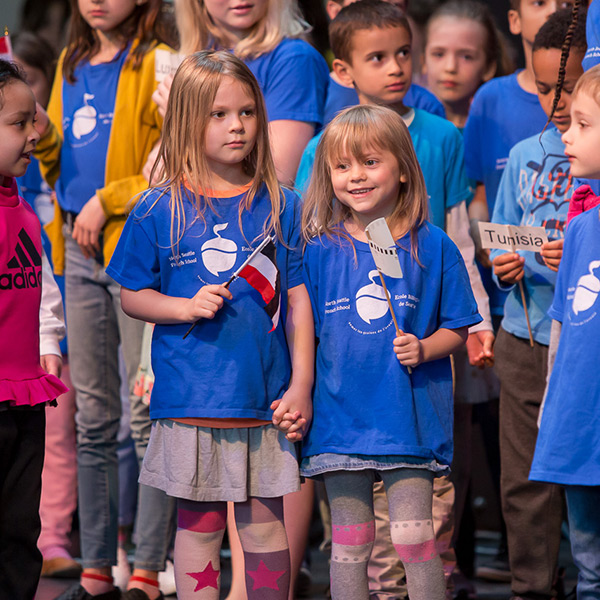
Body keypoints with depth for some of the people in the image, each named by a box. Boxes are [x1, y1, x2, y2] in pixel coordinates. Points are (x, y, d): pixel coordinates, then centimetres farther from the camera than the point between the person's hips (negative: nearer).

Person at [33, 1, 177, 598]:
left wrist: (106, 201, -13)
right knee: (92, 416, 11)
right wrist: (45, 140, 1)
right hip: (79, 254, 7)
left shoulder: (157, 65, -8)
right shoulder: (71, 64, 15)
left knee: (147, 411, -4)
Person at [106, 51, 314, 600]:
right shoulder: (159, 210, -2)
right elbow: (132, 296, 5)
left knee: (265, 525, 7)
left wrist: (300, 385, -1)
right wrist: (187, 307, -13)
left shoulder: (280, 205, 2)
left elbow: (299, 300, 4)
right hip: (191, 399, -1)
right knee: (199, 525, 7)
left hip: (265, 399, 1)